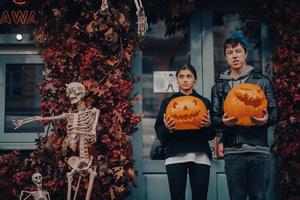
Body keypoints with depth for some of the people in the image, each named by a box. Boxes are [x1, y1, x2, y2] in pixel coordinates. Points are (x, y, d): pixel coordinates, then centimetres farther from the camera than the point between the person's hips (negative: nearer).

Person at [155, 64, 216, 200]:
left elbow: (211, 135, 11)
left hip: (200, 156, 1)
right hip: (175, 156, -1)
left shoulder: (204, 102, 13)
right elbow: (160, 134, 8)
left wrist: (208, 125, -10)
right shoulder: (168, 102, 11)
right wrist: (167, 128, -13)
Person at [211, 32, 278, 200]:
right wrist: (223, 122, -12)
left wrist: (266, 120, -16)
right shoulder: (219, 86, 12)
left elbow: (274, 113, 6)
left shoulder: (262, 81, 8)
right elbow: (214, 118, 11)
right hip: (233, 151, 1)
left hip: (259, 149, -1)